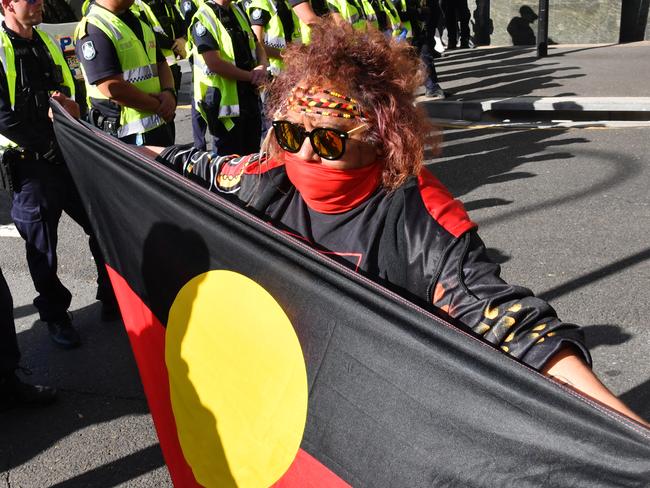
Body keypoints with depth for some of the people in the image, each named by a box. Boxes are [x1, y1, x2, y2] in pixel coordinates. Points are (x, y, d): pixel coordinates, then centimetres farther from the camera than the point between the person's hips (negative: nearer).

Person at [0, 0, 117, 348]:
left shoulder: (45, 41, 11)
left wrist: (66, 102, -4)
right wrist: (48, 145, -14)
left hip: (67, 155, 6)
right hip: (30, 164, -6)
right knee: (43, 247, 7)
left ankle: (113, 299, 27)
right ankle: (55, 316, 25)